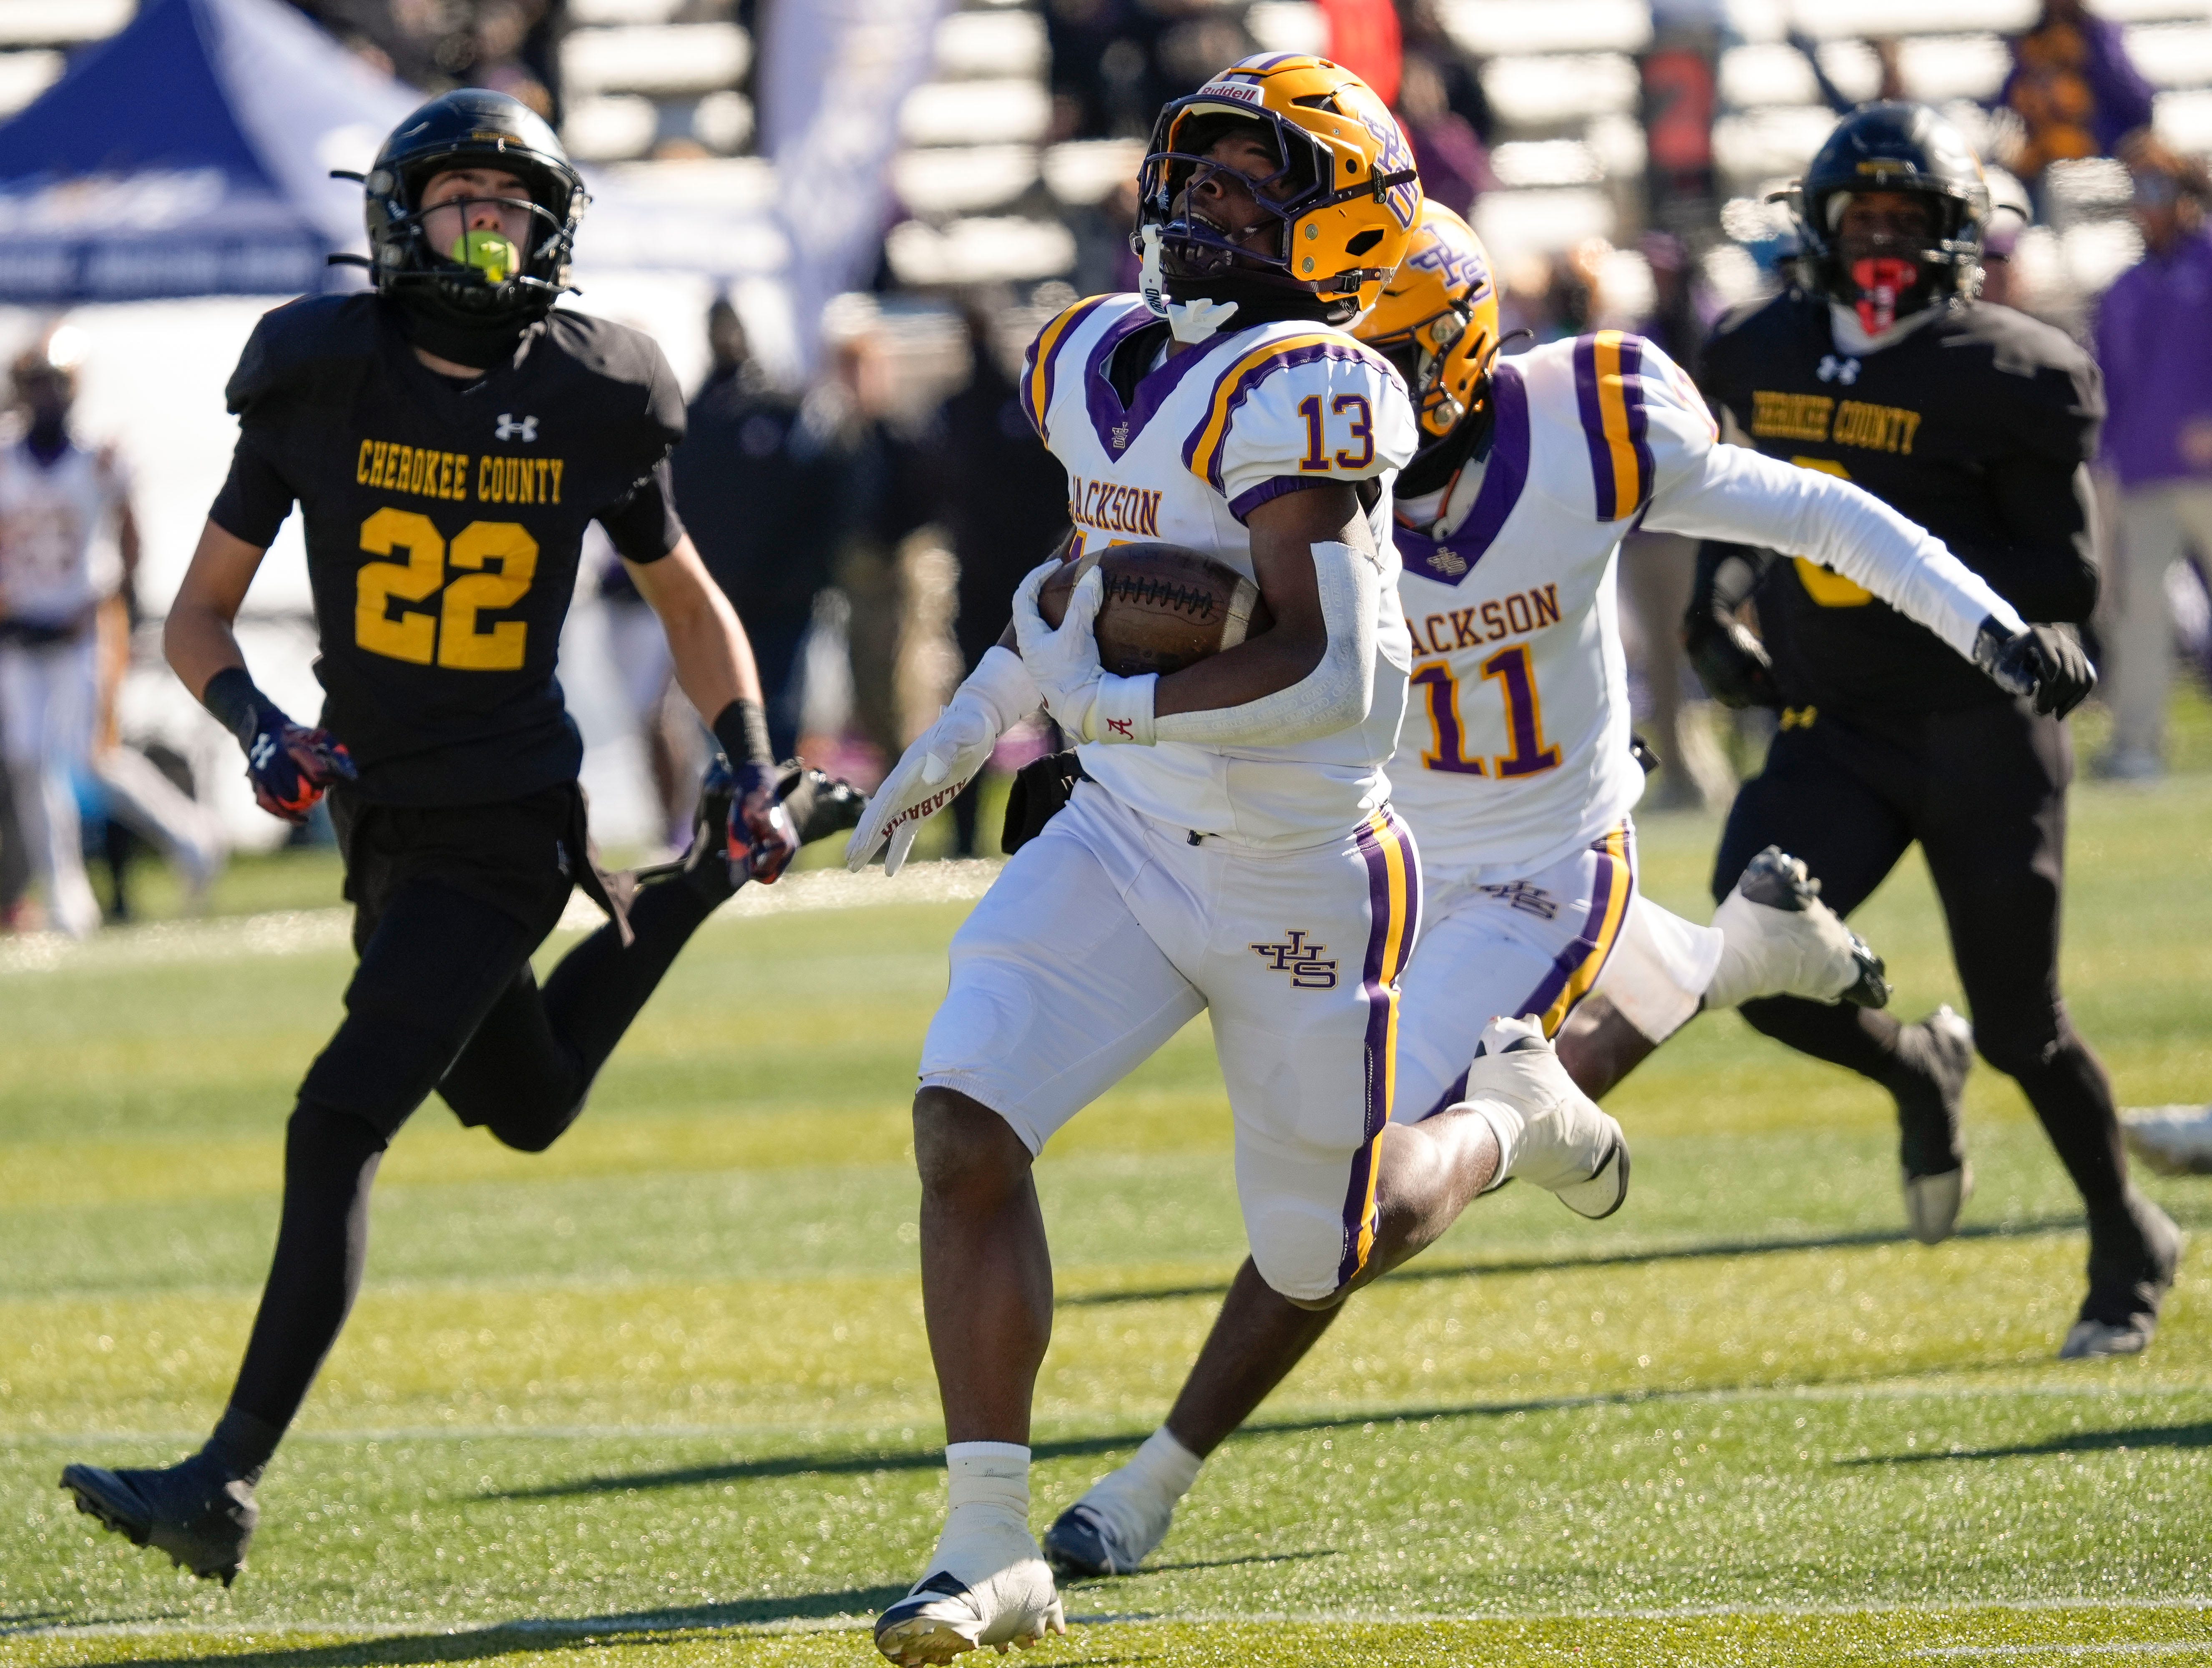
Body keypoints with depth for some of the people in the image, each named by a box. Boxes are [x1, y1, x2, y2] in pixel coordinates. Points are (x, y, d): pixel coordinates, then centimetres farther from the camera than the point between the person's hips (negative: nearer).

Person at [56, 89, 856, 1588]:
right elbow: (199, 613, 1)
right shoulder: (322, 382, -6)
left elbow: (685, 596, 12)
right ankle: (677, 913, 49)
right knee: (525, 1111, 22)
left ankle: (233, 1479, -18)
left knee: (343, 1118, -16)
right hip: (383, 812, 4)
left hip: (508, 823, -4)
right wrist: (256, 723, -18)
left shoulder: (593, 407, -6)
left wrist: (751, 763, 0)